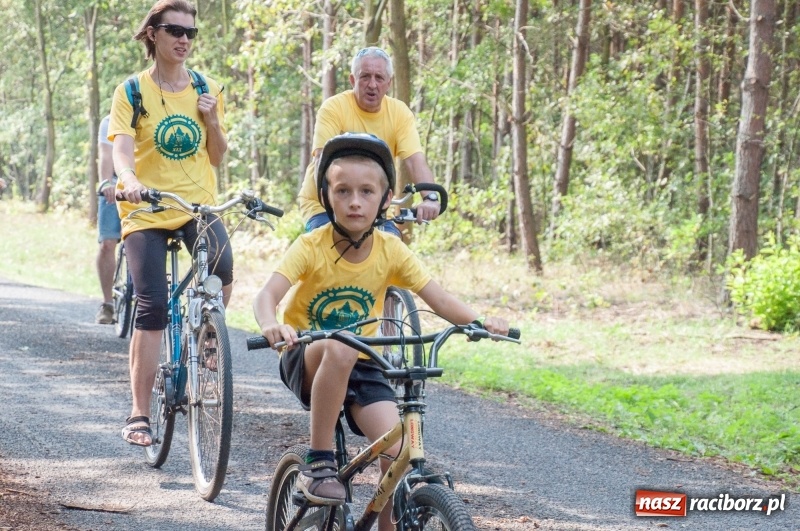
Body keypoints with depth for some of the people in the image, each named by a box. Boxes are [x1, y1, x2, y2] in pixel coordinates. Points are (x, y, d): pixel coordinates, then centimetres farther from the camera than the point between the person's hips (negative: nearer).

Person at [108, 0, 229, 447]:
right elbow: (122, 148, -15)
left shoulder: (208, 90, 9)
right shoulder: (133, 91, -1)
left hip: (199, 204, 2)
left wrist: (211, 120, -7)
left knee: (222, 269, -30)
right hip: (147, 209, -2)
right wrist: (129, 180, -36)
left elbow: (217, 157, 12)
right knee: (152, 307, -9)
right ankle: (140, 414, 0)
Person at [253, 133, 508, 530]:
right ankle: (317, 464, -24)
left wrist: (479, 322, -31)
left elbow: (439, 299, -11)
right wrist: (271, 325, -51)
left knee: (399, 450, -18)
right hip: (310, 362, -3)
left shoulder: (391, 251, -8)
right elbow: (268, 295, -28)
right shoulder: (311, 247, -16)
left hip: (360, 366, 3)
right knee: (339, 349, -38)